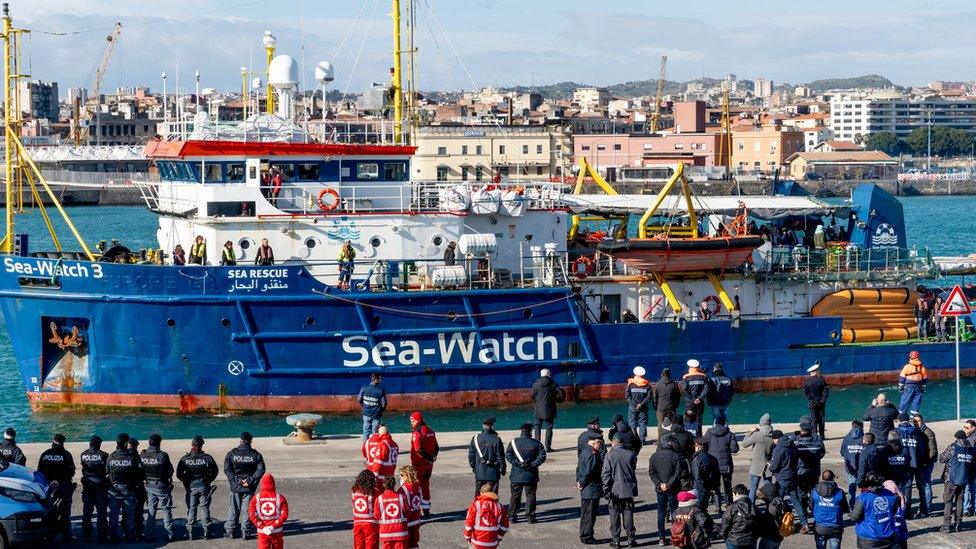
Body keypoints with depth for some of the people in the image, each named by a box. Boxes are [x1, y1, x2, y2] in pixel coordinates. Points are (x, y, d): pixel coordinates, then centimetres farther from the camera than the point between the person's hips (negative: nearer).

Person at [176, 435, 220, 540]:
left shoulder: (185, 459, -6)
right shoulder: (207, 458, -6)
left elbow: (179, 474, -5)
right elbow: (215, 471, -3)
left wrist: (186, 482, 7)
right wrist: (209, 480, 9)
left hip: (191, 487, 0)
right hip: (204, 486, 0)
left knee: (191, 509, 7)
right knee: (204, 509, 8)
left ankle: (190, 533, 6)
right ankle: (206, 532, 9)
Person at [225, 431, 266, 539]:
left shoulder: (231, 454, -2)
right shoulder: (256, 455, -3)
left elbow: (227, 470, -7)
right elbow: (260, 471, -8)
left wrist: (237, 481, -9)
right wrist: (250, 481, -10)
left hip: (235, 486, 0)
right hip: (249, 488, 0)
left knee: (233, 510, 9)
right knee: (247, 510, 6)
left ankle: (230, 531, 12)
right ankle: (246, 532, 6)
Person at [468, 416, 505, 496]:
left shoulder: (475, 438, -3)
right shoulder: (496, 440, -13)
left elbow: (471, 456, 4)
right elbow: (500, 457, -8)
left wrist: (474, 467, 17)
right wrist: (502, 470, 6)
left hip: (479, 472, 3)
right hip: (493, 472, -3)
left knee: (478, 496, 12)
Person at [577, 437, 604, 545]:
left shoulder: (583, 453, 13)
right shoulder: (593, 454, -18)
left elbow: (578, 469, 16)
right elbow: (589, 471, -23)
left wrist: (579, 482, 9)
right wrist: (582, 483, -13)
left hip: (585, 491, 10)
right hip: (592, 490, -10)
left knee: (585, 514, 16)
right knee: (589, 515, -3)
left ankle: (584, 536, 24)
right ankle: (587, 537, 1)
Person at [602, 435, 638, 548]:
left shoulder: (609, 456, -9)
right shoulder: (631, 455, -3)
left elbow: (605, 474, -12)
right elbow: (633, 469, 9)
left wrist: (607, 490, -9)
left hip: (615, 491, -2)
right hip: (629, 490, 2)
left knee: (614, 516, 6)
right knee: (628, 514, 10)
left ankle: (615, 540, 7)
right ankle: (631, 539, 11)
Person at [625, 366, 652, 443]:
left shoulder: (630, 383, -4)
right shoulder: (647, 384, 0)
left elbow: (627, 396, -7)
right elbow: (649, 396, -5)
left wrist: (633, 403, -6)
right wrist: (642, 404, -7)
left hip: (633, 407, -1)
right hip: (643, 408, 1)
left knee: (632, 423, 6)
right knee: (643, 424, 7)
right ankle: (642, 439, 6)